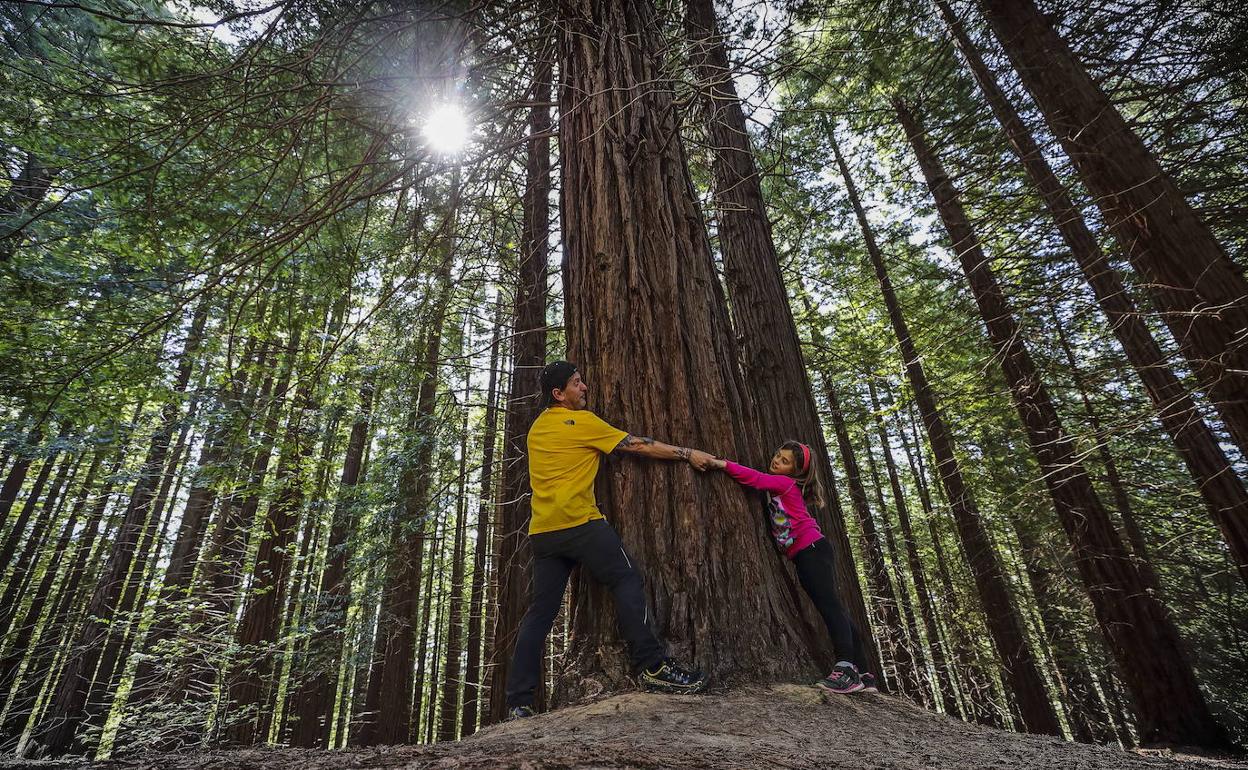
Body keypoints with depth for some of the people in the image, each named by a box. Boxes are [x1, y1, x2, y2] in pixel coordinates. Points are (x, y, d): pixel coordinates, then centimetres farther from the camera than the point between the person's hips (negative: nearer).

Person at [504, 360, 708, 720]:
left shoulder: (537, 427, 19)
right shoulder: (581, 421, -3)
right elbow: (638, 445, -1)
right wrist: (687, 453, 7)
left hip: (543, 530, 8)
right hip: (579, 522, -8)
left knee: (540, 611, 9)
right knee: (626, 581, -1)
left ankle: (518, 703, 11)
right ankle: (652, 666, -4)